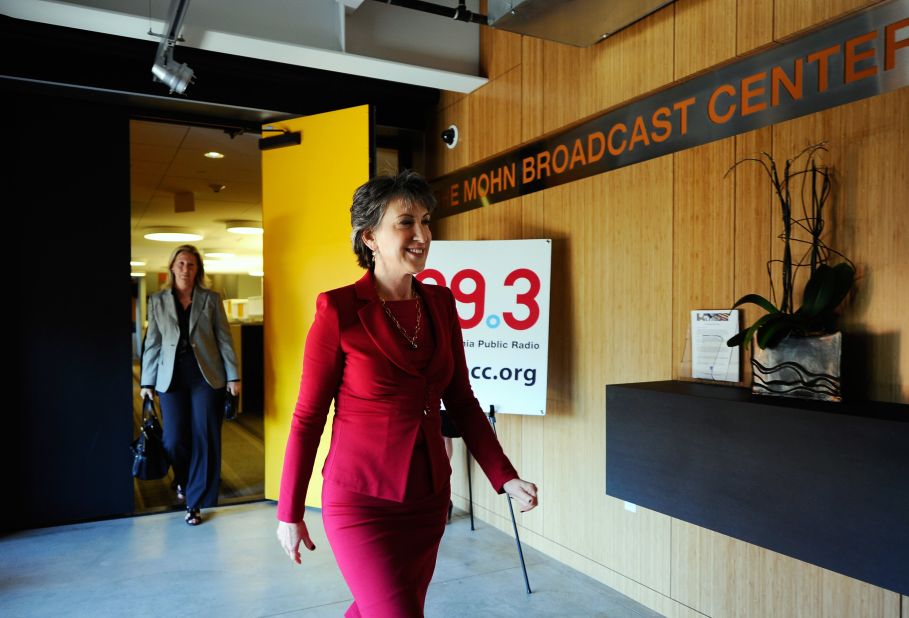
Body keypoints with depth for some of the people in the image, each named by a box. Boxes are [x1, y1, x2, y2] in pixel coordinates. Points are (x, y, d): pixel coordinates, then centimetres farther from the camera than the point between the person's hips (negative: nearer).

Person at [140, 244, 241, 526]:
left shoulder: (211, 299, 4)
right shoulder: (157, 301, 7)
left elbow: (224, 339, 3)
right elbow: (152, 343, 8)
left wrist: (233, 377, -1)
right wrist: (147, 382, 5)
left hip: (206, 376, -1)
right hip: (172, 378, 1)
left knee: (204, 439, 0)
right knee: (174, 441, 2)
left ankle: (196, 501, 12)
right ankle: (183, 481, 34)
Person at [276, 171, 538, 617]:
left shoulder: (440, 304, 1)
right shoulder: (339, 310, -14)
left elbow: (461, 401, 6)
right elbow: (308, 417, -9)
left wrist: (505, 477, -3)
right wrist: (289, 512, -3)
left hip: (429, 497, 6)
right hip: (362, 501, -5)